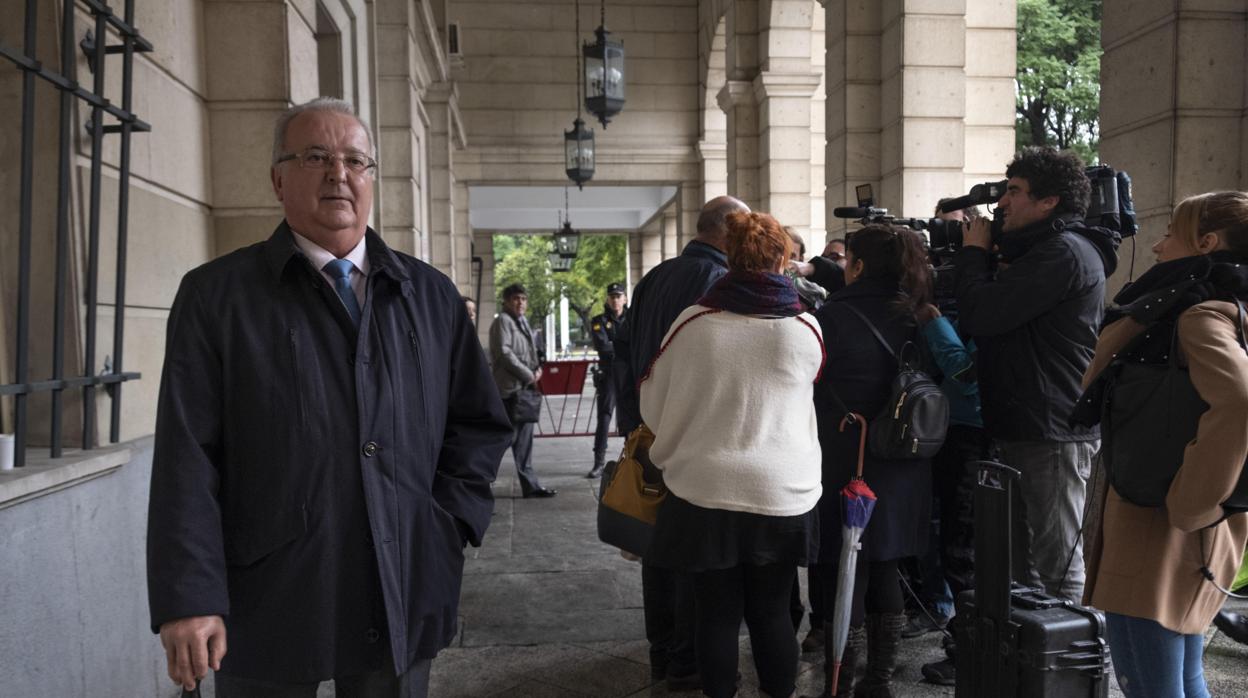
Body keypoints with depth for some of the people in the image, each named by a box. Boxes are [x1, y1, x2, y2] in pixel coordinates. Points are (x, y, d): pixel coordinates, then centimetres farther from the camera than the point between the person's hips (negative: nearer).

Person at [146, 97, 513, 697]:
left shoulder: (431, 295, 8)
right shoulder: (216, 295, -2)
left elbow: (479, 422, 13)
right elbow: (187, 457, -7)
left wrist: (450, 521, 1)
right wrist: (189, 600, -12)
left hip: (403, 601, 3)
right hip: (269, 611, -2)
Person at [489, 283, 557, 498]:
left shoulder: (522, 321, 19)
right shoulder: (502, 321, -8)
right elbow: (504, 353, -17)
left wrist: (537, 367, 5)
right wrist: (528, 375, -15)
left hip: (524, 387, 9)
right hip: (510, 388, -9)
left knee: (524, 438, 10)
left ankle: (530, 484, 14)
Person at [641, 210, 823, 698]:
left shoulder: (693, 322, -7)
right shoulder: (805, 328, -4)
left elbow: (654, 403, 5)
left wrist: (672, 448, 25)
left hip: (706, 490, -1)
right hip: (782, 492, 1)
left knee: (717, 612, 11)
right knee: (772, 612, 14)